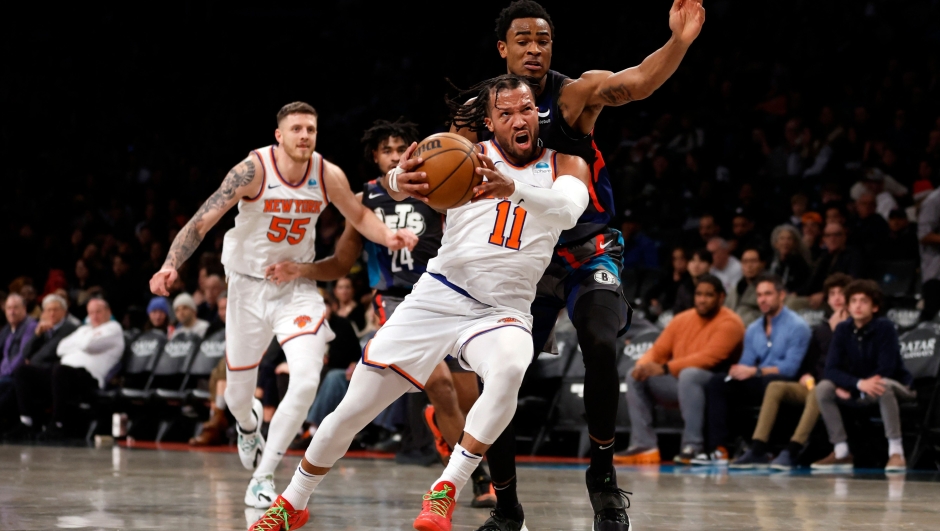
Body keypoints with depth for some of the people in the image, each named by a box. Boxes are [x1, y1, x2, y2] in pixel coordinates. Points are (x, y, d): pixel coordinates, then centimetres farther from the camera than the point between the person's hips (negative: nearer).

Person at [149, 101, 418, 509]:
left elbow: (358, 215, 8)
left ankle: (263, 476, -8)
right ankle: (248, 426, 52)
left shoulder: (328, 176, -11)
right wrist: (170, 265, -38)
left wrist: (387, 235, -14)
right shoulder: (254, 170, -22)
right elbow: (203, 220, -23)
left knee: (307, 379, -21)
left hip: (297, 287, 2)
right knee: (238, 393, 11)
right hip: (249, 286, -1)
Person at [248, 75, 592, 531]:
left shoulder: (565, 167, 0)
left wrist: (512, 189, -46)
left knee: (509, 369, -37)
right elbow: (420, 175, -24)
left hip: (503, 309, 0)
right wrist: (400, 181, -51)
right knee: (351, 413, 1)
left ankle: (445, 492, -26)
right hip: (438, 298, 1)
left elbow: (567, 211, -24)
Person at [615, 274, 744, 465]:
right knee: (635, 377, -6)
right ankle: (643, 445, -14)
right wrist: (643, 364, -16)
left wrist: (665, 368, -29)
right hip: (679, 384, 8)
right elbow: (658, 351, 10)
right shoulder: (682, 320, 10)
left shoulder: (729, 323, -12)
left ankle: (693, 446, -37)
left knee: (689, 375, -38)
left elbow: (709, 358, -25)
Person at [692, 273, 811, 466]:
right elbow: (746, 364, 14)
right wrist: (738, 371, -11)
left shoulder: (797, 326, -4)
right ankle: (718, 449, -28)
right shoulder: (753, 329, 18)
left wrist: (754, 372, -21)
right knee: (717, 382, -16)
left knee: (770, 381, -39)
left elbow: (790, 368, -14)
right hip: (757, 386, 6)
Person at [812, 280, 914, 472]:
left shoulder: (885, 328, -18)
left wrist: (848, 386, -19)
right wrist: (859, 384, -30)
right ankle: (841, 452, -11)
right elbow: (831, 369, -12)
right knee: (823, 388, -17)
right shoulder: (843, 330, -6)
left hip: (893, 385, -5)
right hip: (857, 393, 5)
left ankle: (896, 452, -32)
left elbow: (885, 371, -22)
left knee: (882, 386, -38)